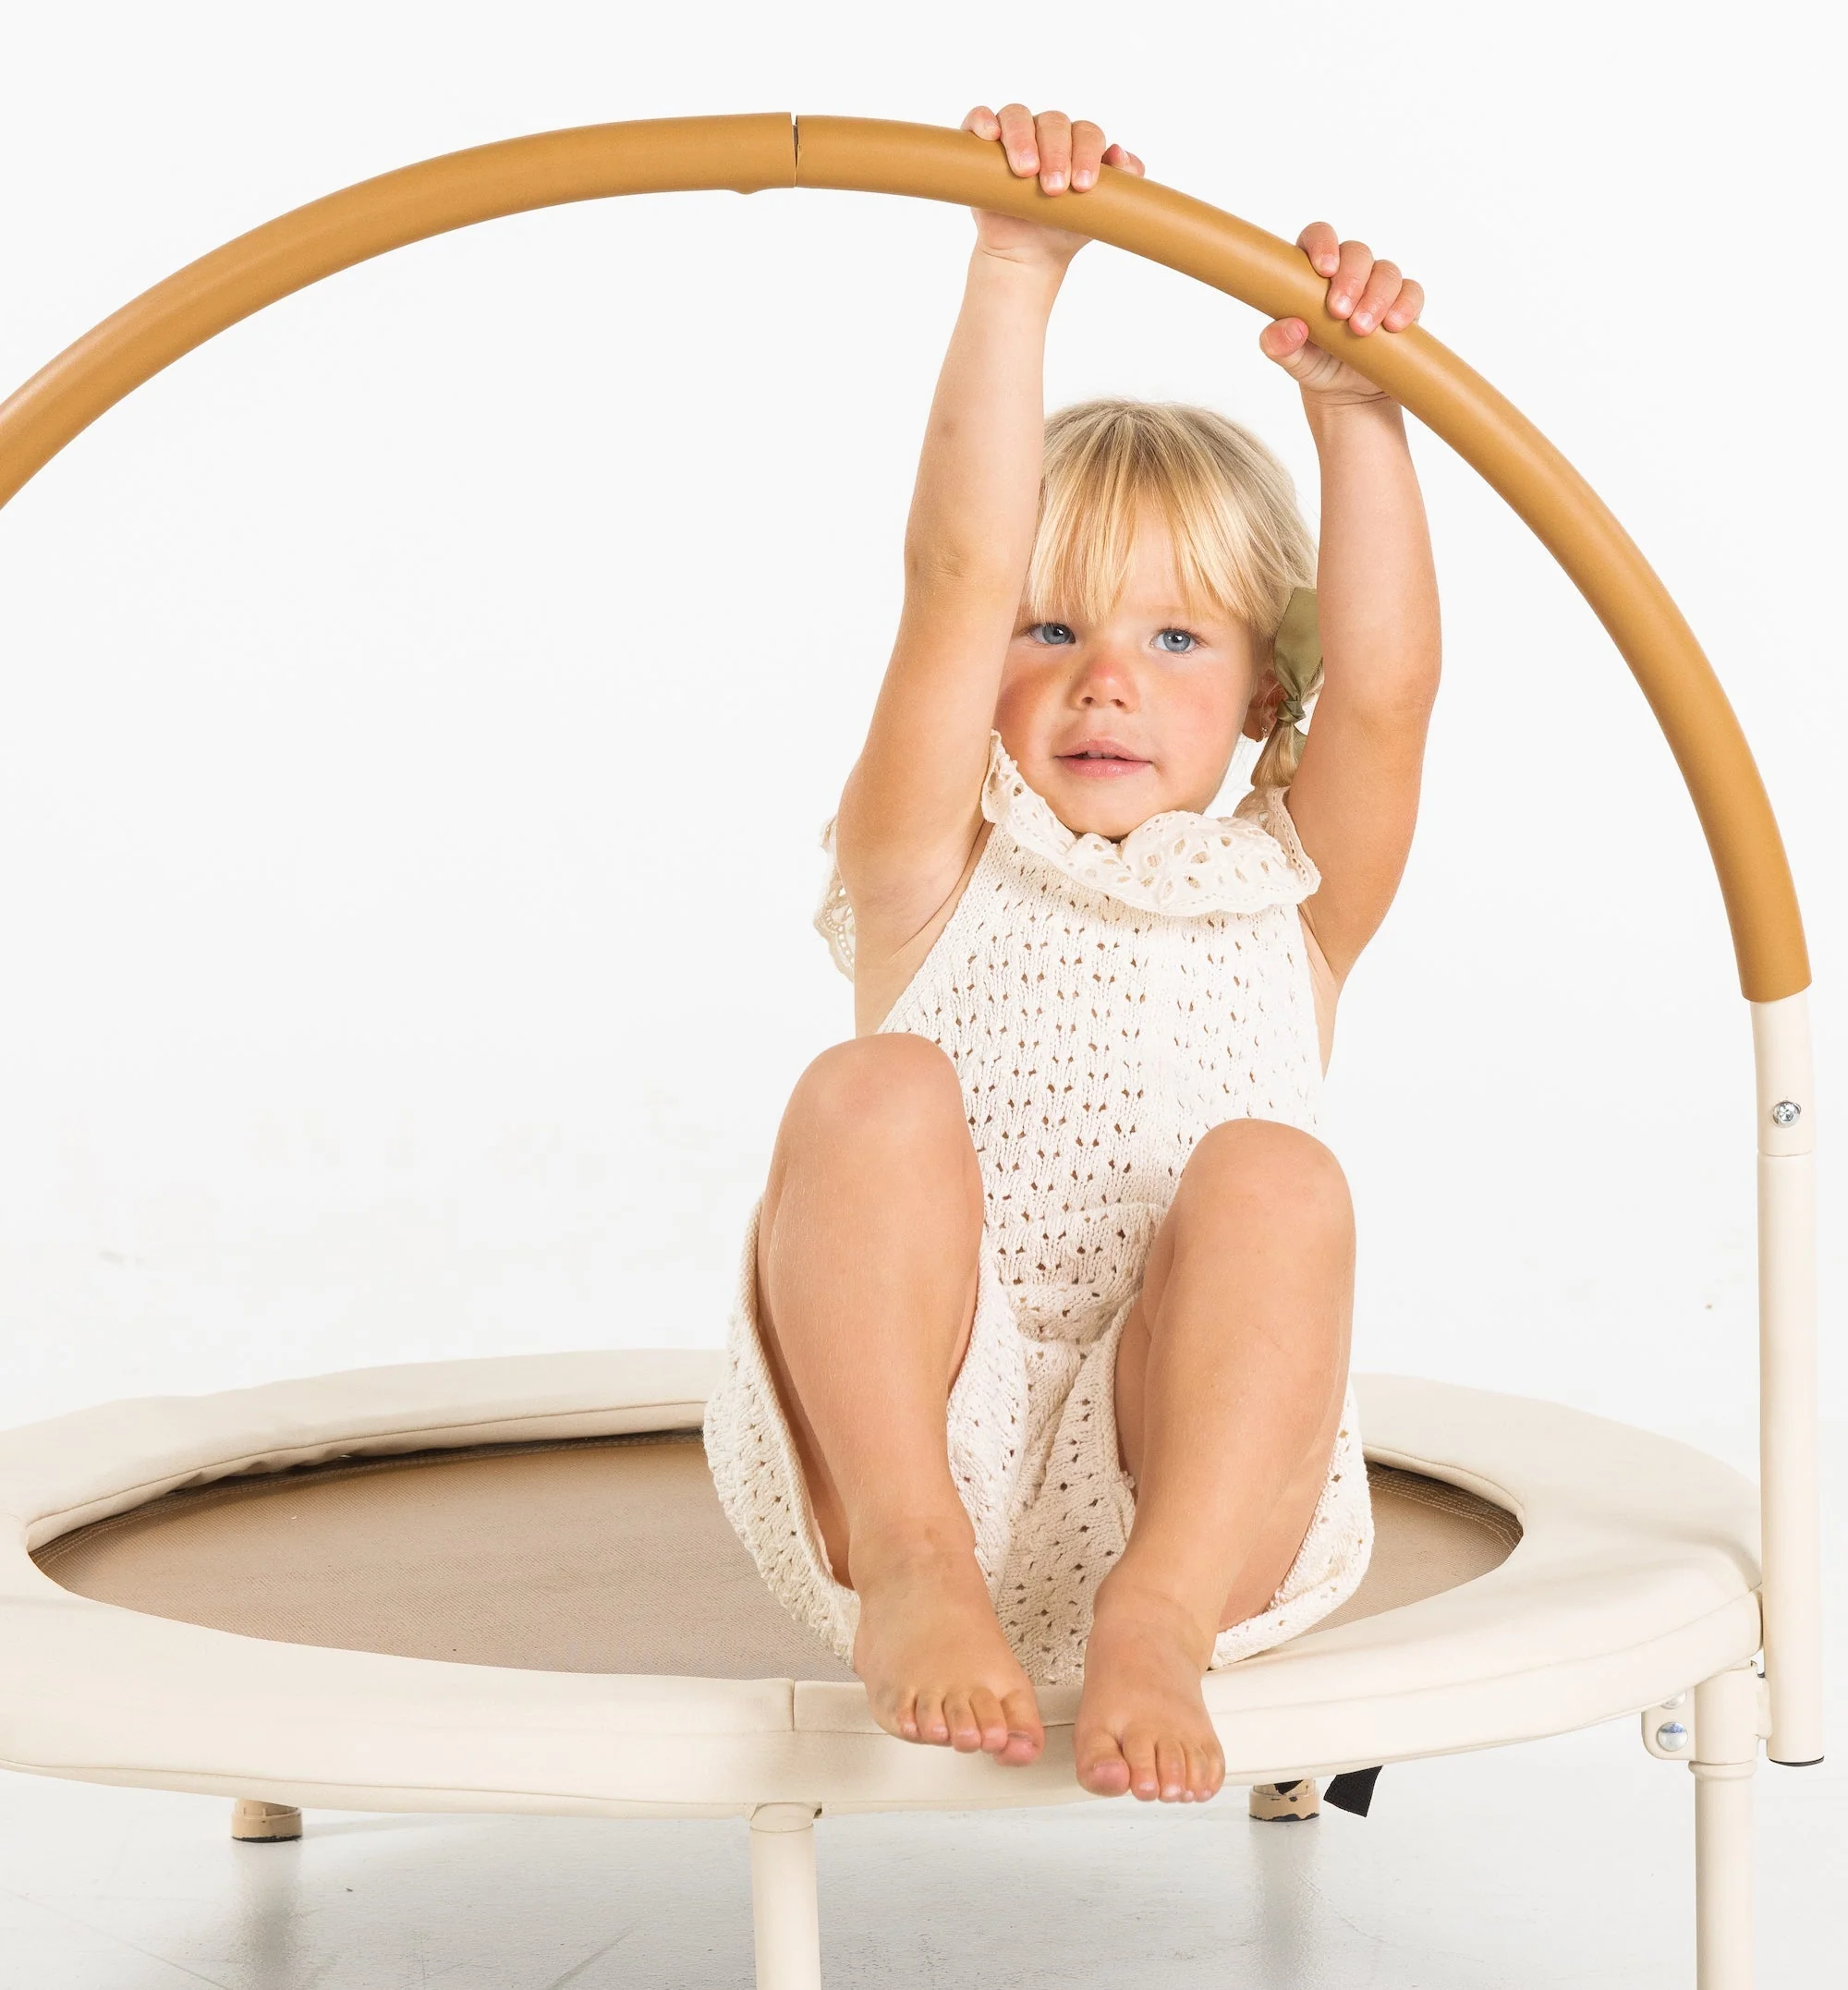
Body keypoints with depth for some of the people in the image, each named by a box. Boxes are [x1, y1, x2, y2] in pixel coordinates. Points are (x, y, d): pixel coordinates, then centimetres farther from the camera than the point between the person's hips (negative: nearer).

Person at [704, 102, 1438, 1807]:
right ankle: (911, 1576, -35)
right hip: (901, 1467, 0)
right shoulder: (936, 884, 16)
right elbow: (955, 582, 3)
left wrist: (1354, 415, -11)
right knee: (876, 1096, -24)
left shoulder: (1287, 911, 20)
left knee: (1273, 1181, -27)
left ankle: (1161, 1623, -37)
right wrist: (1015, 278, -5)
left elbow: (1386, 692, 1)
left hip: (1183, 1483, 1)